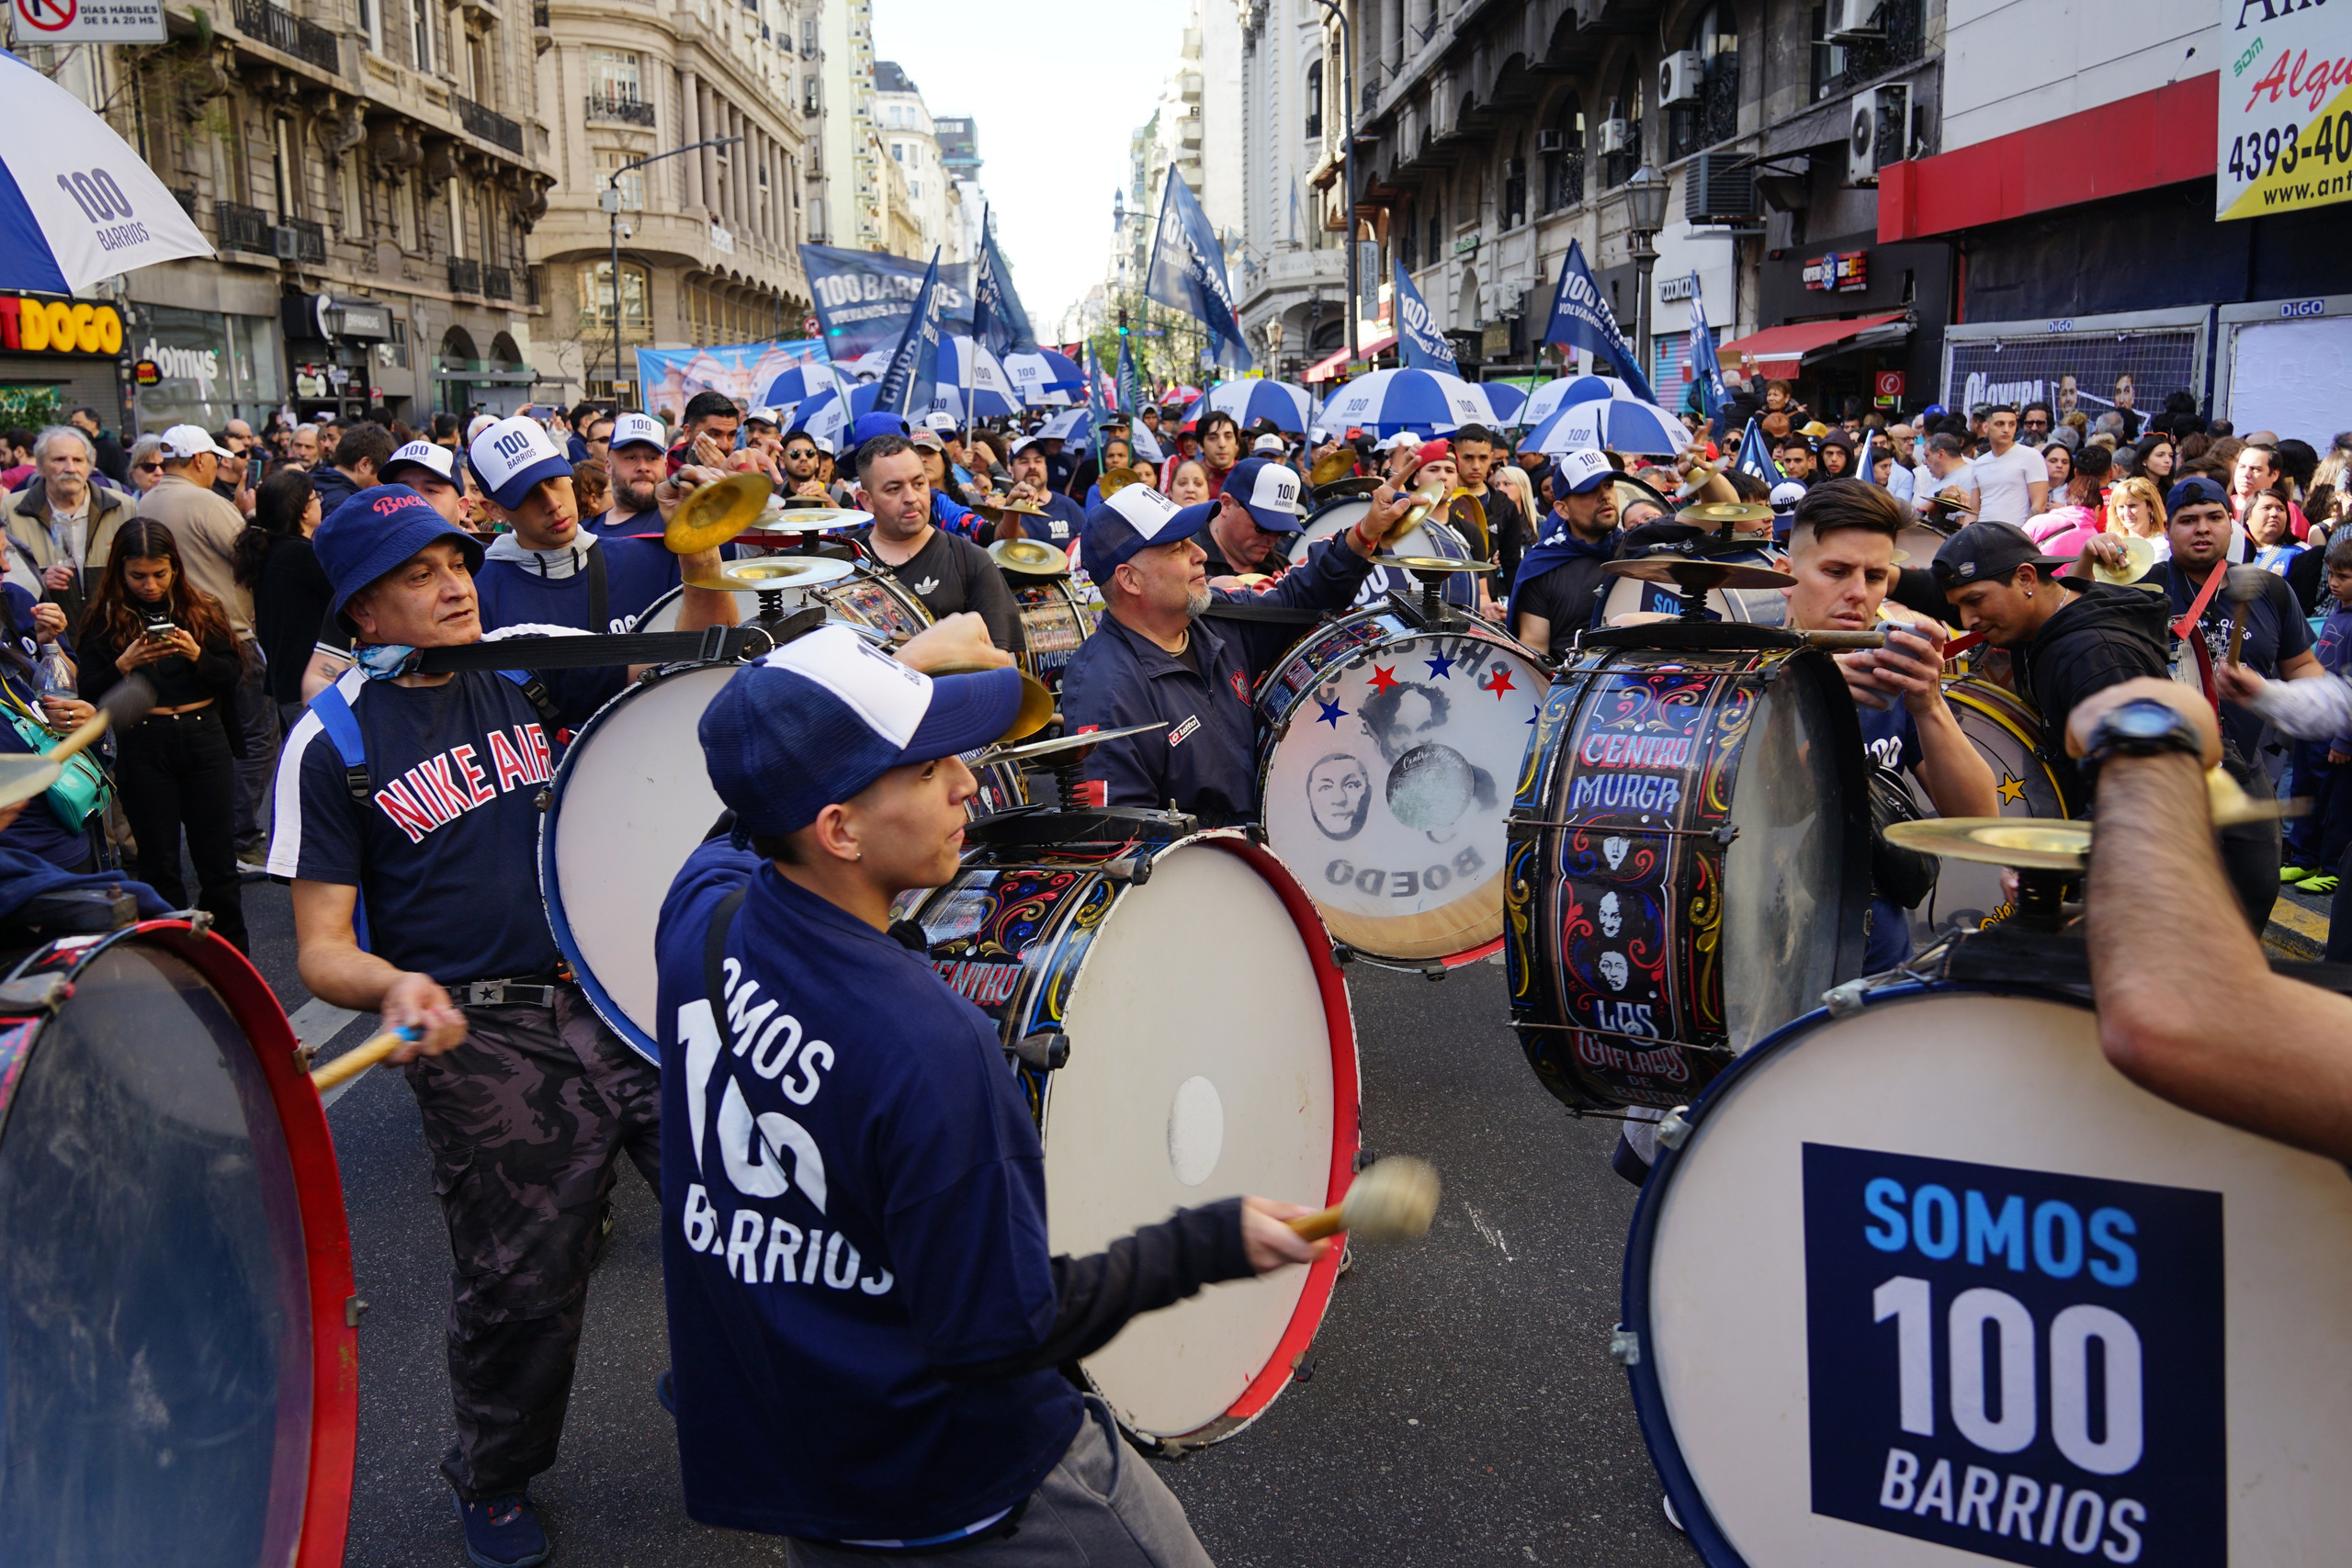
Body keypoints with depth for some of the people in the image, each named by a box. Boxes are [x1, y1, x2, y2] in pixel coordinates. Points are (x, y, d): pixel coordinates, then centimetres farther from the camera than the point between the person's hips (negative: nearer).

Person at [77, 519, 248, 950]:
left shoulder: (203, 610, 5)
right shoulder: (104, 619, 1)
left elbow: (234, 676, 2)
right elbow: (89, 693, -2)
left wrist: (196, 655, -14)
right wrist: (125, 664, -18)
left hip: (205, 737, 1)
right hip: (143, 746, 0)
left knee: (218, 859, 3)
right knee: (158, 862, 8)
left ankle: (232, 958, 15)